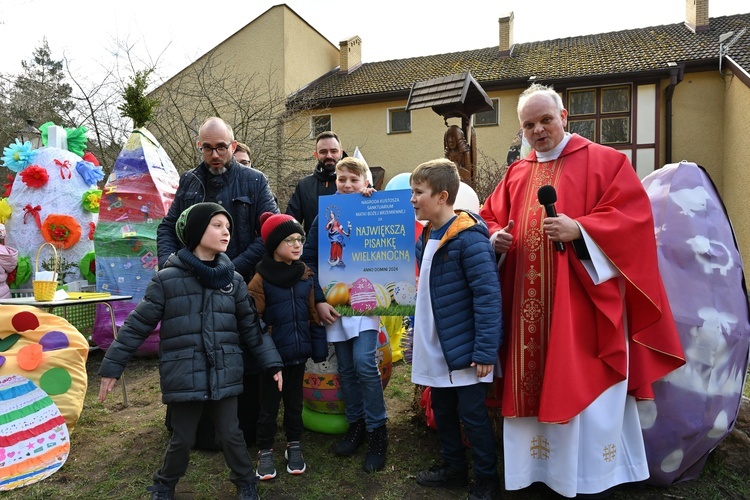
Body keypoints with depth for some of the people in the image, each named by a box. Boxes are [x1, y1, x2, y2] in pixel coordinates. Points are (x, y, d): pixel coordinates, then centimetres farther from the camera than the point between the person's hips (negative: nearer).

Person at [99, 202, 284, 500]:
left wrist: (272, 363, 5)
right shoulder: (167, 279, -7)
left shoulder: (233, 280, 2)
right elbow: (137, 325, -2)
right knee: (182, 439, 12)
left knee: (231, 435, 10)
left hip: (224, 375, 2)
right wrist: (112, 367, -1)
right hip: (184, 376, -2)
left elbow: (251, 327, 7)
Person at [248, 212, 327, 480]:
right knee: (269, 405, 9)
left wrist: (319, 347, 4)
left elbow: (314, 315, 7)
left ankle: (294, 446, 33)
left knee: (294, 402, 17)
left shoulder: (306, 275, 3)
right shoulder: (260, 279, -11)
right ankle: (265, 451, 25)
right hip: (272, 354, -4)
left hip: (298, 352, 4)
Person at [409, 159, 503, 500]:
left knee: (472, 414, 5)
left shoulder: (468, 237, -19)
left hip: (465, 348, -8)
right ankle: (454, 467, 39)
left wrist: (486, 351, -22)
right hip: (436, 348, 8)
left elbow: (488, 295, -21)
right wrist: (416, 336, 15)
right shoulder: (426, 237, 6)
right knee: (441, 409, 19)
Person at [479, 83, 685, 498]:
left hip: (582, 300, -5)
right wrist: (495, 237, -3)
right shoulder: (516, 173, 16)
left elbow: (633, 216, -9)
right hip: (528, 303, 5)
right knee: (532, 383, 11)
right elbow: (490, 217, 19)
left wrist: (579, 229, -22)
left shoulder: (605, 161, 1)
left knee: (584, 388, 1)